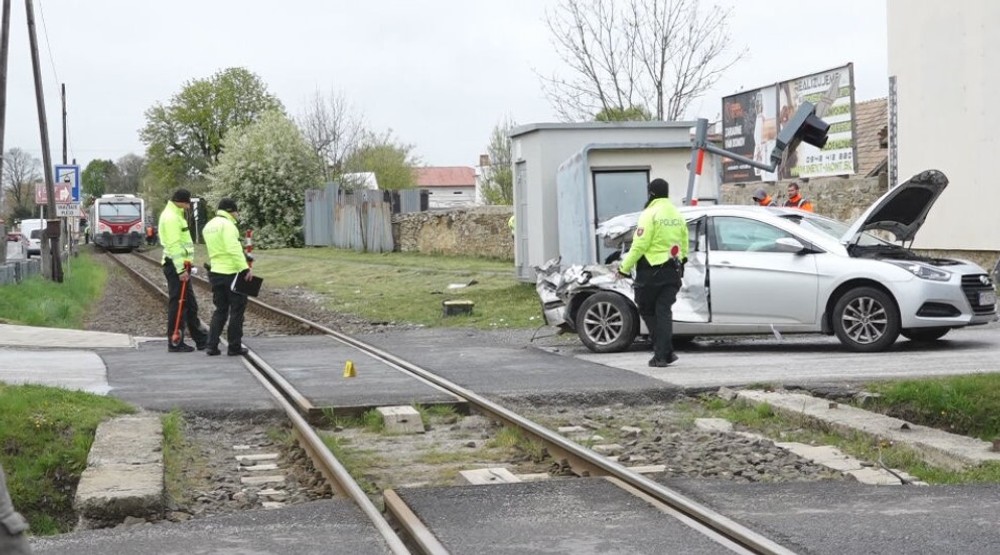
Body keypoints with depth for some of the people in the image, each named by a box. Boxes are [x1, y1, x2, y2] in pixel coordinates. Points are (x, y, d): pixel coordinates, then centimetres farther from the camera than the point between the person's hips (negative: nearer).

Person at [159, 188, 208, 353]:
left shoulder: (176, 215, 17)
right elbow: (173, 246, -22)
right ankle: (175, 343, 1)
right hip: (176, 266, -11)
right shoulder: (171, 217, -16)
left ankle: (201, 339, 22)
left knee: (190, 304, 15)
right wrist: (181, 270, -24)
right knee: (178, 303, -5)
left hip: (180, 265, 11)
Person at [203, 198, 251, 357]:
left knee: (220, 309, 14)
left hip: (215, 271, 8)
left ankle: (212, 346, 7)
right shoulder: (227, 224, -13)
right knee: (237, 309, 2)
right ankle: (234, 347, 5)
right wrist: (245, 267, -24)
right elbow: (233, 249, -23)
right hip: (231, 272, -8)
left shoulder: (208, 226, 15)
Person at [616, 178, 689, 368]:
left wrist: (625, 267, -10)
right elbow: (684, 247, 15)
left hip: (651, 271, -6)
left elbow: (639, 245, -16)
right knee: (664, 311, 6)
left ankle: (664, 352, 3)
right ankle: (663, 354, -2)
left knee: (647, 310, 7)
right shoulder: (678, 216, 11)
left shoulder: (650, 214, -11)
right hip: (672, 271, 6)